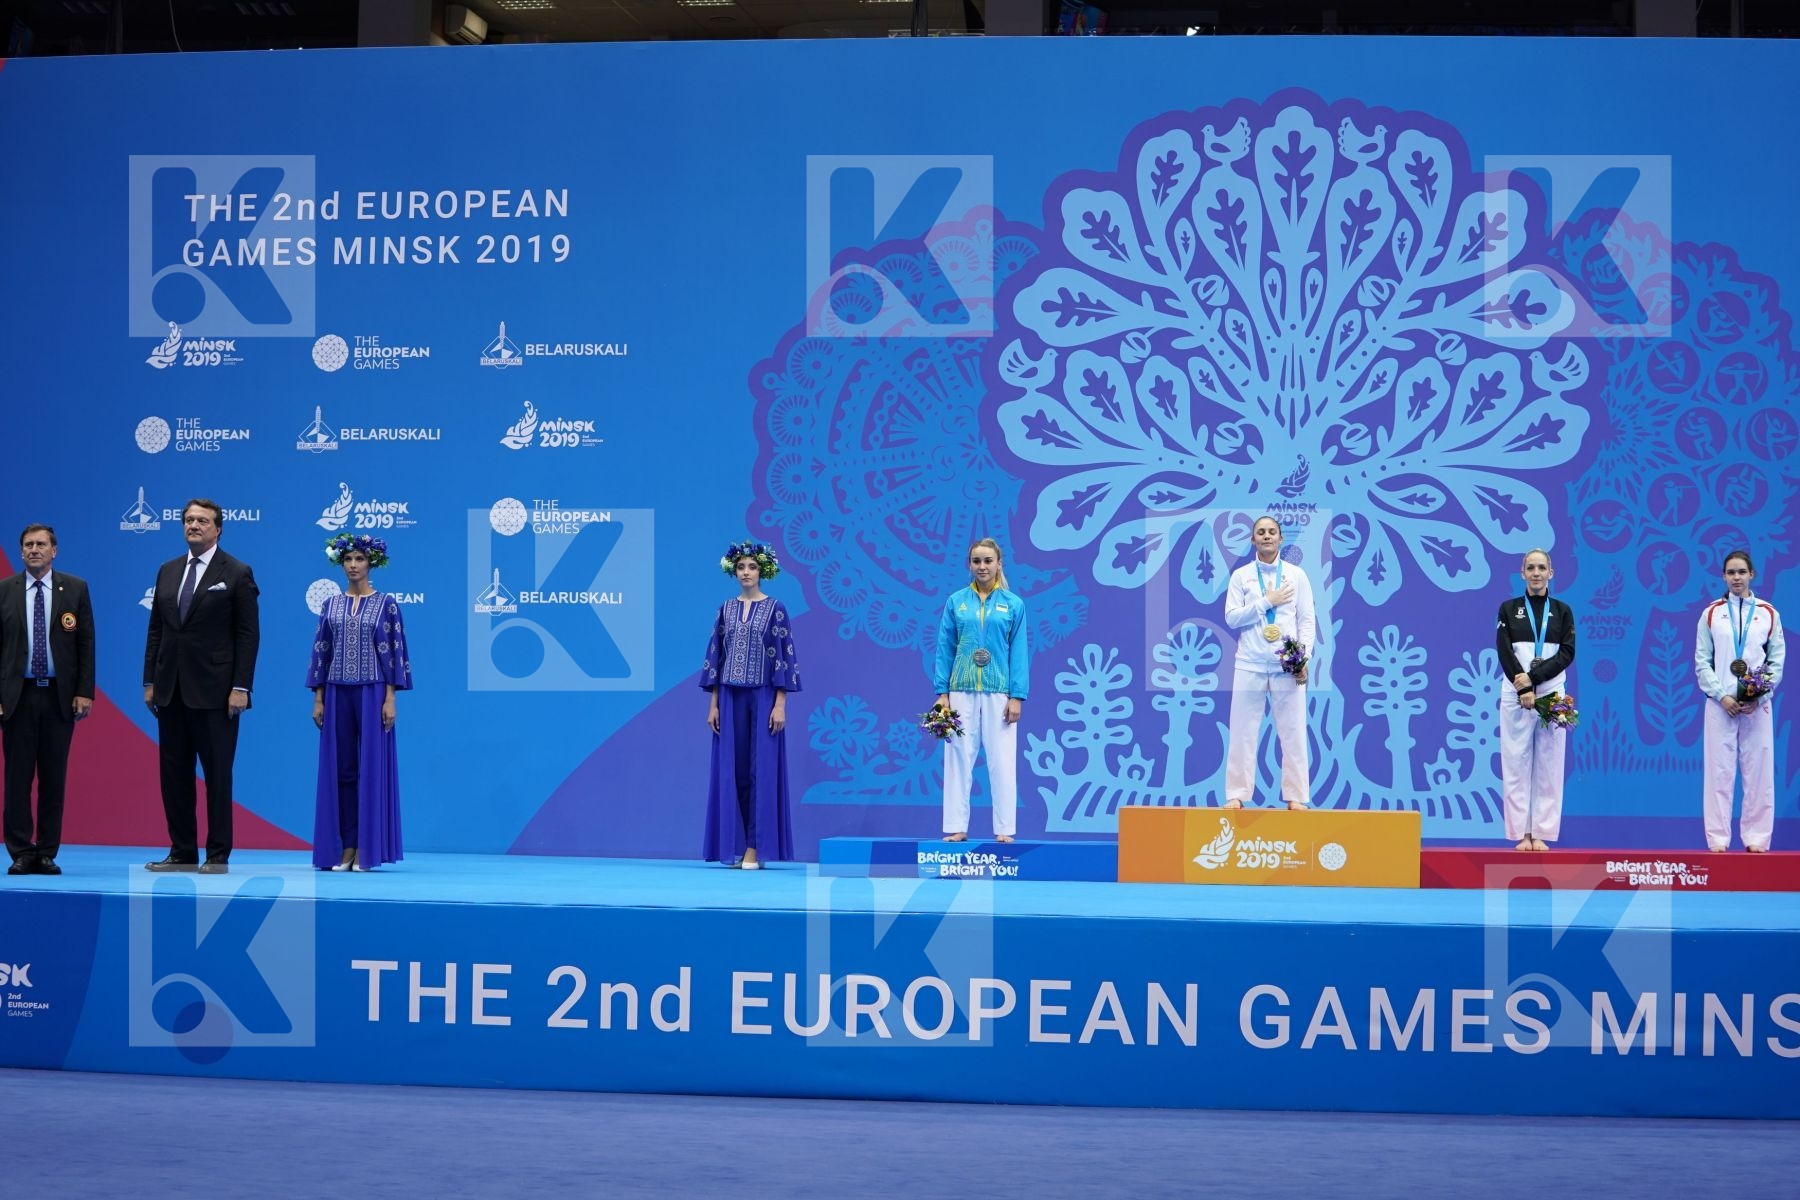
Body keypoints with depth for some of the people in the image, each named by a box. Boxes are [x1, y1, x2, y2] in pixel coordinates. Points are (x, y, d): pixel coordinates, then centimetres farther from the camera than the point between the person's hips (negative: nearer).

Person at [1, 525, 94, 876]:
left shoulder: (75, 589, 3)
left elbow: (86, 644, 3)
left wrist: (85, 691, -4)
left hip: (60, 696, 0)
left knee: (54, 778, 4)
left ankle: (47, 854, 11)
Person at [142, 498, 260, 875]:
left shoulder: (237, 574, -3)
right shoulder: (168, 571, 13)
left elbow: (248, 635, -7)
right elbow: (156, 630, 14)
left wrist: (241, 688, -13)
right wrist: (150, 681, 8)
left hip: (214, 692, -6)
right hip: (171, 690, 6)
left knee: (217, 774, 0)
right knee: (174, 773, 8)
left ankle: (218, 856, 5)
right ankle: (182, 853, 15)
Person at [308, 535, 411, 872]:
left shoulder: (386, 603, 0)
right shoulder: (331, 605, 9)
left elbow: (394, 651, -3)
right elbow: (321, 652, 9)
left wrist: (390, 698, -10)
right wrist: (318, 699, 3)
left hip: (372, 693, -3)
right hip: (338, 694, 3)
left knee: (372, 767, -3)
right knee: (340, 767, 2)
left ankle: (368, 849, 1)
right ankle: (345, 846, 7)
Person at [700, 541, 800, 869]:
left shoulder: (775, 609, -2)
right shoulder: (726, 609, 9)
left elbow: (784, 656, -5)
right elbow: (715, 656, 9)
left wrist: (780, 704, -12)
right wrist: (713, 703, 3)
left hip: (763, 697, -4)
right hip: (731, 698, 4)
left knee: (762, 768, -5)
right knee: (732, 768, 2)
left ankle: (756, 846, -3)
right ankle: (735, 845, 7)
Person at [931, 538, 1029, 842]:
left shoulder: (1013, 603, 3)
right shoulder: (956, 602, 5)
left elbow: (1019, 652, 1)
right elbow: (945, 649, 5)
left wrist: (1017, 697, -6)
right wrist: (942, 692, -2)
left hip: (998, 691, -1)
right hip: (962, 690, 1)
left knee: (1002, 760, 0)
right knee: (959, 758, 2)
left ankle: (1004, 829, 5)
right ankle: (957, 827, 7)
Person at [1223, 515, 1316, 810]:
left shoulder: (1297, 575, 8)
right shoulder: (1241, 575, 8)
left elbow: (1307, 620, 4)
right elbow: (1231, 618, 0)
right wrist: (1267, 602, -8)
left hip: (1288, 664, 0)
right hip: (1250, 664, 0)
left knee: (1293, 731, -1)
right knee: (1243, 730, -1)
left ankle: (1295, 796, 4)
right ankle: (1237, 795, 4)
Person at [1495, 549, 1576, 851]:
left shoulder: (1562, 610, 8)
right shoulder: (1509, 608, 6)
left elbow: (1567, 653, -2)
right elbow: (1504, 652, -3)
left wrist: (1534, 677, -15)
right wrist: (1524, 689, -15)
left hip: (1551, 692, 1)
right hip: (1516, 693, -1)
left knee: (1548, 764, 1)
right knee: (1517, 763, -1)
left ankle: (1541, 833, 6)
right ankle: (1522, 833, 4)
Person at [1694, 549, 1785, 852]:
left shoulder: (1768, 613, 7)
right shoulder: (1712, 614, 6)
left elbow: (1777, 660, 5)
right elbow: (1702, 661, 3)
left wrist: (1760, 696, -8)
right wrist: (1721, 695, -9)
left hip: (1757, 704, 1)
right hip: (1721, 703, 0)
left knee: (1758, 771, 0)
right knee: (1719, 771, -2)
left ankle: (1756, 838, 5)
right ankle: (1718, 839, 1)